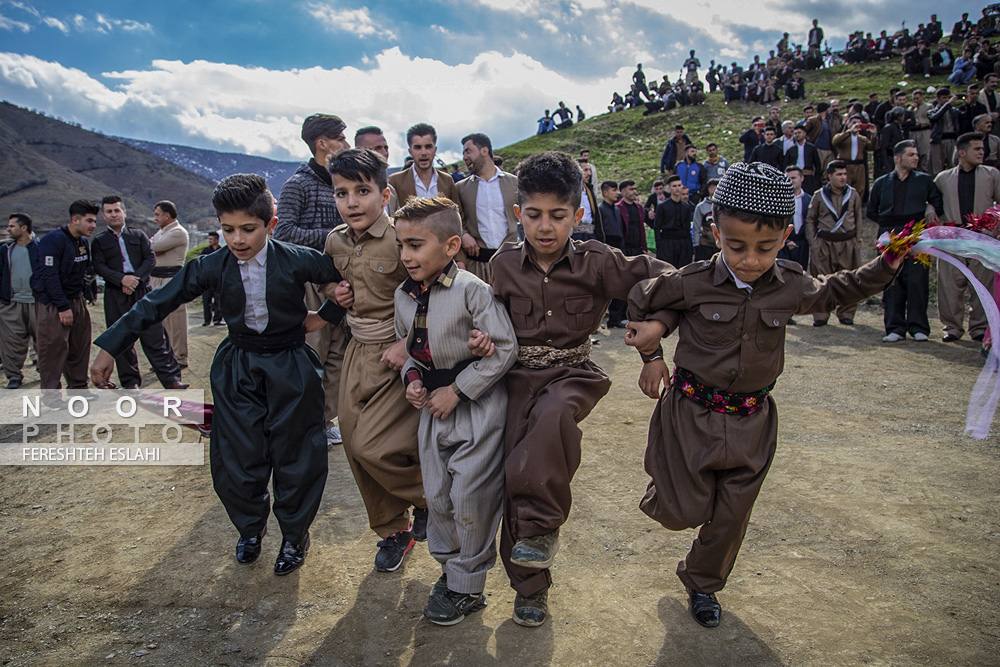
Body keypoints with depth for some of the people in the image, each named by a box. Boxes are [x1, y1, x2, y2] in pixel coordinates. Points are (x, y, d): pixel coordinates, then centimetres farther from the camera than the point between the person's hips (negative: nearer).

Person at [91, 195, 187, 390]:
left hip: (142, 290, 0)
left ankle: (171, 379, -3)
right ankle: (130, 382, 14)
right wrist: (122, 279, -17)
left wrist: (136, 278, -11)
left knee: (155, 336, -3)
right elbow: (99, 266, -1)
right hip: (115, 295, 0)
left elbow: (150, 259, 3)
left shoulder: (138, 235, 13)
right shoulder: (99, 241, 10)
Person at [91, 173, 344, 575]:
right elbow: (159, 301, -3)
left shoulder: (298, 261, -15)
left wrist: (326, 316, -5)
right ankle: (251, 527, 34)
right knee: (237, 457, 5)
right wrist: (110, 348, -4)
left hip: (291, 367, -2)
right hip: (237, 368, 3)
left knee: (295, 455, 5)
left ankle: (295, 534, 29)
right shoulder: (213, 267, -7)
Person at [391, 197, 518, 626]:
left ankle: (468, 586, 20)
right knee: (436, 494, 14)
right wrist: (411, 378, -3)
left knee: (469, 498, 0)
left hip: (478, 409, -6)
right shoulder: (403, 295, 2)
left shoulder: (471, 290, -19)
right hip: (433, 408, 7)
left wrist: (457, 390, -17)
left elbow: (505, 349, -18)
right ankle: (448, 565, 37)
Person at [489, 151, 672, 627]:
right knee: (514, 474, -1)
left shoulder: (596, 262, -6)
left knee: (553, 415, -39)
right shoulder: (504, 265, 2)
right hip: (519, 376, 3)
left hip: (572, 373, -2)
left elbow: (659, 277, -3)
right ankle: (530, 587, 18)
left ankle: (543, 525, -20)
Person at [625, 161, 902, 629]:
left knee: (731, 514, 13)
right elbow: (641, 299, 1)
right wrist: (651, 354, 2)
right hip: (692, 411, -3)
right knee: (685, 512, 3)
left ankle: (702, 582, 37)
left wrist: (886, 266, 7)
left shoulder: (791, 287, -6)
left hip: (750, 419, 3)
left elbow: (834, 293, 17)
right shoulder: (692, 283, -16)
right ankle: (665, 488, 39)